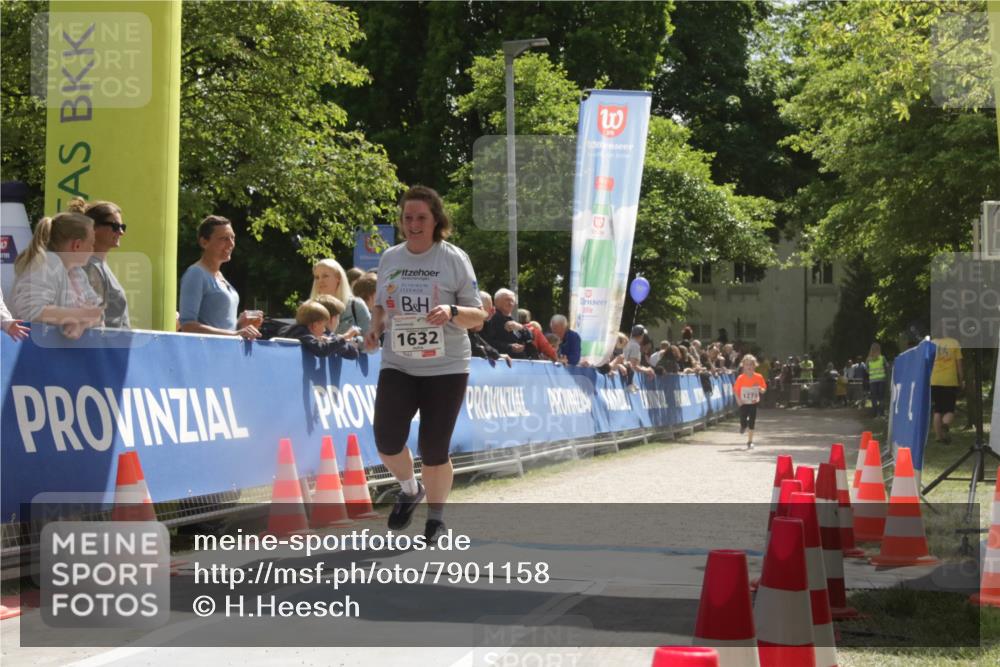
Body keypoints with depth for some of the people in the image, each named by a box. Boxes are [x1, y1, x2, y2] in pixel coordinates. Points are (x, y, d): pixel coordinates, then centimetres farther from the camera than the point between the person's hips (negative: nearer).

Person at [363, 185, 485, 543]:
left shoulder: (454, 258, -4)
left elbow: (478, 316, -2)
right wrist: (375, 327, -1)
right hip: (397, 365, 3)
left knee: (433, 449, -1)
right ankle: (409, 489, 19)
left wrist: (452, 312, -23)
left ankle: (436, 516, 22)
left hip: (446, 367, -3)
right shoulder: (390, 258, 6)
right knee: (386, 438, -13)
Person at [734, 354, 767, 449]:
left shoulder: (758, 377, -6)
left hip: (753, 403, 1)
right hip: (743, 403, -1)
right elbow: (735, 390, -4)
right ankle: (743, 426, 39)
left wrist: (760, 389, -21)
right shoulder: (740, 378, -10)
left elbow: (764, 389, 2)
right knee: (743, 423, 0)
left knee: (752, 423, 0)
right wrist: (738, 400, -15)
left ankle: (750, 441, 11)